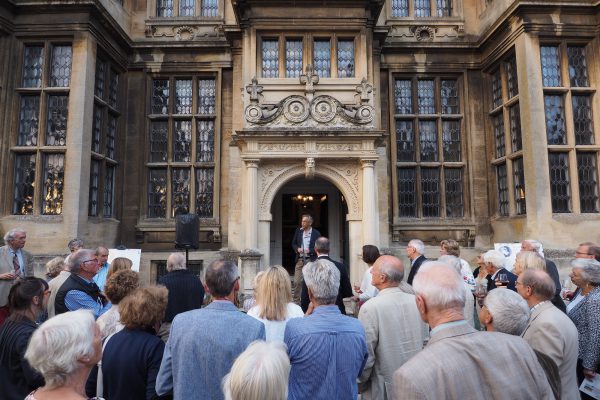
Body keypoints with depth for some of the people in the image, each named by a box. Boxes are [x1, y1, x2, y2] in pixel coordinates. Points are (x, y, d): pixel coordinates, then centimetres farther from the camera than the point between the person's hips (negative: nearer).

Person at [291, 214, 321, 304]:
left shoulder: (316, 233, -2)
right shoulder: (298, 231, 8)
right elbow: (294, 244, 14)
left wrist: (310, 250, -17)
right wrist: (297, 249, -7)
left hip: (310, 260, -2)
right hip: (300, 260, 3)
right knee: (297, 282, 0)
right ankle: (296, 302, 11)